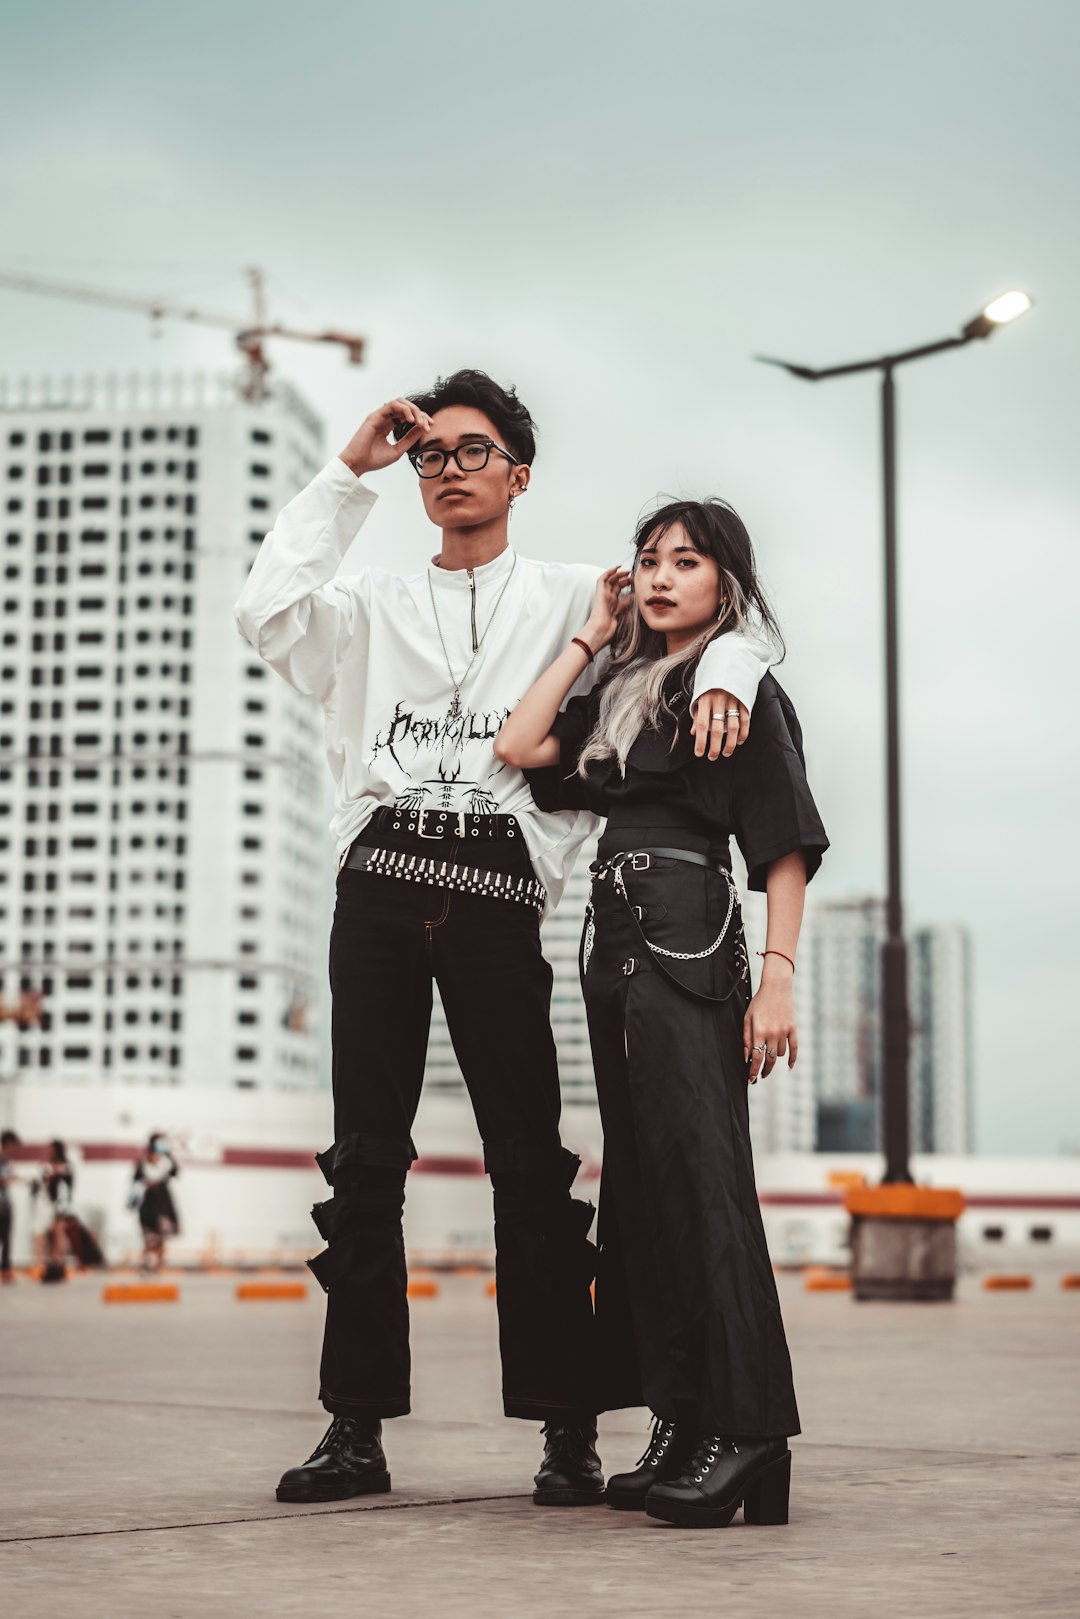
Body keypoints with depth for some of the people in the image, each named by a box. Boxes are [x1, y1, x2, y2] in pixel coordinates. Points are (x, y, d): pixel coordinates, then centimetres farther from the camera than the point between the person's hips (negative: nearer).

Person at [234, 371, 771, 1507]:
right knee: (366, 1156, 0)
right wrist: (349, 471, 8)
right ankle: (356, 1429, 4)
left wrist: (721, 676, -12)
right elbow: (268, 611, 4)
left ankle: (568, 1430, -2)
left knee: (529, 1162, -6)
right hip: (379, 882, 2)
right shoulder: (376, 608, 22)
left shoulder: (571, 601, 16)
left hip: (497, 891, -2)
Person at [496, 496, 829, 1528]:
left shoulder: (742, 688, 0)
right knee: (640, 1181, 6)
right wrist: (591, 637, 15)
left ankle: (746, 1432, -14)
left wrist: (777, 976, -16)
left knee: (700, 1173, -14)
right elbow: (519, 748, 11)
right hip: (615, 942, 8)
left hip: (688, 941, -8)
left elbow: (786, 845, -6)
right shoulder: (624, 690, 21)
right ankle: (682, 1427, 11)